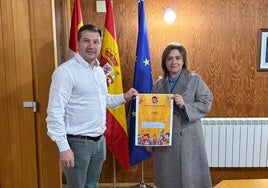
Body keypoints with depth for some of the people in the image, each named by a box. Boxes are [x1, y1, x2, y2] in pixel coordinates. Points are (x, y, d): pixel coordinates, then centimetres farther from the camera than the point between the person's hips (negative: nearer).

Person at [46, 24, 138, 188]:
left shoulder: (100, 71, 9)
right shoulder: (65, 71, -17)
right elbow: (55, 113, -20)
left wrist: (124, 97, 7)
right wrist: (64, 147, -21)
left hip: (99, 140, 8)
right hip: (77, 143, -7)